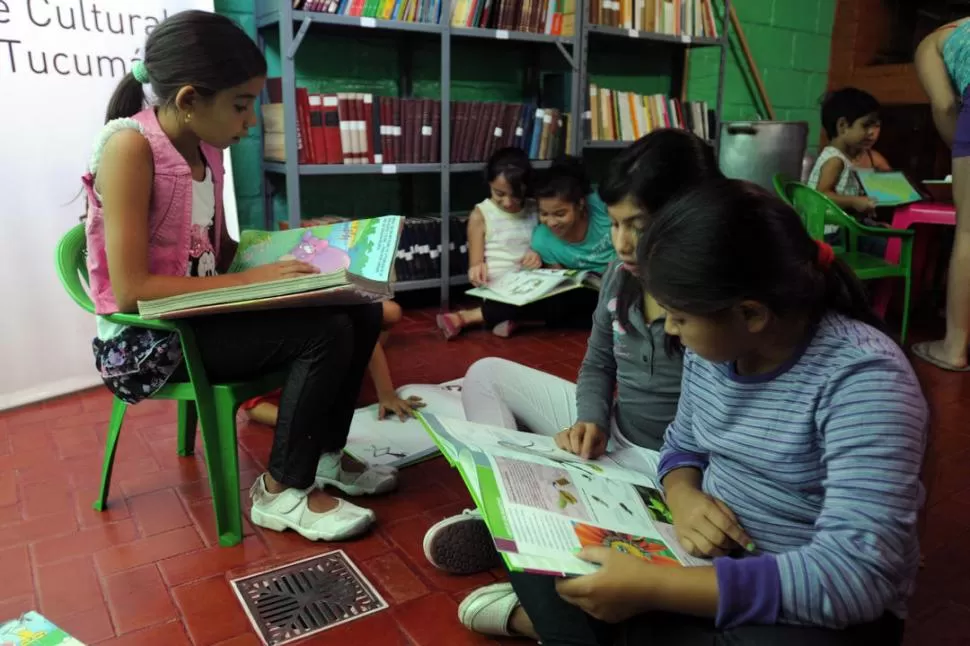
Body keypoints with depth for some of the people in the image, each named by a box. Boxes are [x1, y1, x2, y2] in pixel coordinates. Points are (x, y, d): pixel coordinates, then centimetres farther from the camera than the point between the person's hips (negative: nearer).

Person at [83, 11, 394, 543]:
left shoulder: (207, 148, 4)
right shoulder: (129, 146, -20)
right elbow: (131, 290, -24)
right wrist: (250, 280, -25)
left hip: (199, 315, 8)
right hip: (145, 338, -8)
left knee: (360, 313, -1)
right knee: (325, 333, -23)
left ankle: (324, 456, 14)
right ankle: (282, 492, -5)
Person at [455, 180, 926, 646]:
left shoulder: (863, 378, -25)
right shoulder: (713, 347, -4)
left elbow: (857, 574, -32)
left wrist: (652, 586, -34)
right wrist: (683, 496, -14)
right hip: (710, 554, 6)